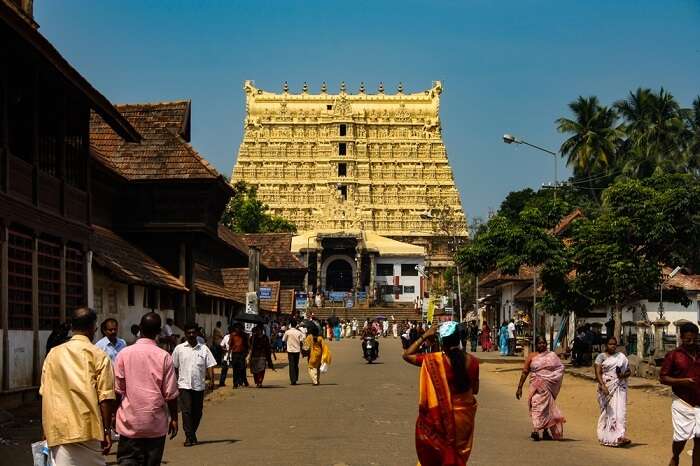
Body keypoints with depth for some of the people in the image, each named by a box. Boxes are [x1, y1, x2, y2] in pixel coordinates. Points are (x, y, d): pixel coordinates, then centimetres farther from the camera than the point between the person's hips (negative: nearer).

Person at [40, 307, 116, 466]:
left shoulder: (53, 354, 10)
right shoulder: (98, 355, -2)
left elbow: (44, 393, 14)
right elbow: (105, 397, -7)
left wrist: (46, 430, 22)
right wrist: (106, 430, -2)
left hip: (58, 429, 3)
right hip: (88, 428, -3)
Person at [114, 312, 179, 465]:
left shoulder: (124, 354, -4)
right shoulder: (164, 357, -6)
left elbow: (117, 389, -1)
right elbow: (171, 394, -4)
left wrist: (113, 414, 12)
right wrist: (174, 419, 8)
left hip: (130, 423, 0)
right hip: (156, 424, 0)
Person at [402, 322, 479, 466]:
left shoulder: (433, 361, -19)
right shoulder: (471, 361, -9)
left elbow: (407, 355, -7)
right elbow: (475, 390, 3)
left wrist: (424, 336, -5)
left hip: (442, 417, -3)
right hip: (465, 416, 3)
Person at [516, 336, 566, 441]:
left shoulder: (552, 355, 9)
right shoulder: (531, 356, 5)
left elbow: (560, 368, 9)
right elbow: (525, 372, 5)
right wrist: (520, 387, 2)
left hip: (549, 386, 2)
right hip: (536, 385, -2)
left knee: (547, 407, 9)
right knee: (536, 404, -17)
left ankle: (546, 431, 21)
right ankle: (535, 430, -25)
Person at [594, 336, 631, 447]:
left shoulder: (621, 357, 11)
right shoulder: (601, 357, 2)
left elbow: (628, 371, 17)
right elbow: (597, 372, -8)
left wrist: (624, 375, -7)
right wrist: (602, 385, -23)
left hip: (619, 387, 2)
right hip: (606, 387, -2)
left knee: (620, 410, -11)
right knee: (607, 412, 3)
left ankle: (620, 436, -18)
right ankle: (606, 437, 13)